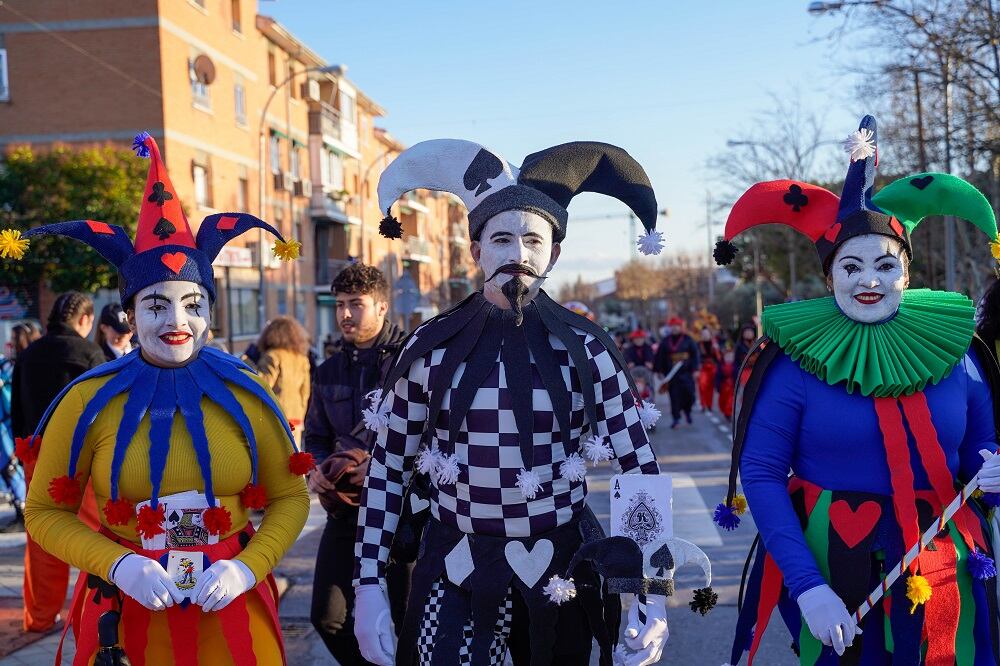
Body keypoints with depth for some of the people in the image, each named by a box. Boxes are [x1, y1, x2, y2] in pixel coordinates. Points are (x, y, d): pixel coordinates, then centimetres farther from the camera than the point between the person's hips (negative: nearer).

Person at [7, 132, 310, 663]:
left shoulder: (247, 397, -5)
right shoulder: (88, 401, -7)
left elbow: (290, 498, 2)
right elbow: (45, 512, 0)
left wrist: (247, 567, -13)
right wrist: (117, 564, -15)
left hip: (230, 610, 1)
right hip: (129, 612, -1)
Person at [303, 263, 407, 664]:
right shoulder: (329, 371, 12)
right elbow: (315, 436, 21)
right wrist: (318, 469, 0)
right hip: (346, 507, 6)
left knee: (404, 618, 4)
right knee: (327, 616, 7)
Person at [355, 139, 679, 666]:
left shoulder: (584, 349, -5)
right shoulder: (430, 348, -3)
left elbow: (640, 470, -4)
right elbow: (387, 469, 3)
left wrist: (654, 596, -8)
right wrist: (369, 585, -1)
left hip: (559, 573, 1)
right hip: (453, 573, 0)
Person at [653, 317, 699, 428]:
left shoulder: (688, 340, 4)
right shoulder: (665, 341, 7)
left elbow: (694, 355, 3)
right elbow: (659, 356, 9)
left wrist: (694, 370, -3)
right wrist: (659, 371, 6)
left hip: (686, 373, -1)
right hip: (671, 373, 1)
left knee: (688, 393, -4)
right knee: (674, 396, -1)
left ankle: (687, 411, 24)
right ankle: (676, 418, 7)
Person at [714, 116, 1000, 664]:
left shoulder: (955, 350, -1)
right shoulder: (796, 359, -10)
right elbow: (761, 474, -11)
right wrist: (808, 587, -19)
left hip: (940, 573, 3)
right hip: (832, 572, -2)